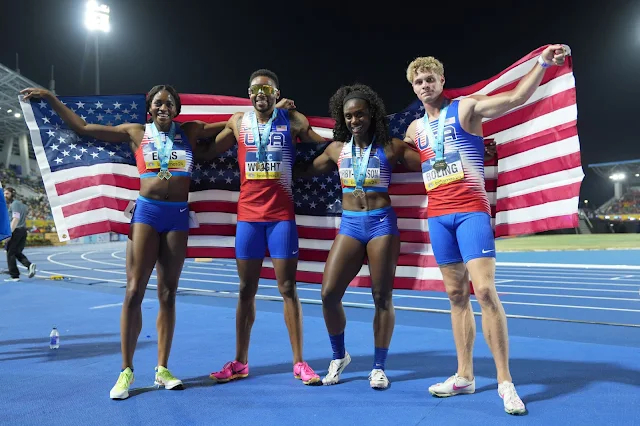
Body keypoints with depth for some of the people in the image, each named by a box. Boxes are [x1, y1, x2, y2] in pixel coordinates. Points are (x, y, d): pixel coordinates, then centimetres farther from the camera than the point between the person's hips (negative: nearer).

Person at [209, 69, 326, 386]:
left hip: (282, 215, -2)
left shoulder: (293, 120, 0)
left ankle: (299, 362, 13)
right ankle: (240, 362, 21)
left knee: (287, 288, 1)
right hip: (248, 215, 3)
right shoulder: (237, 122, 7)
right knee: (246, 290, 9)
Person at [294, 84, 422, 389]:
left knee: (382, 297, 3)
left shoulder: (391, 147, 1)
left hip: (382, 222, -2)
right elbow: (304, 171, 21)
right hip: (350, 224, 3)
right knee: (329, 293, -6)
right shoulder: (337, 149, 10)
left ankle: (378, 367, 18)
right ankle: (339, 357, 18)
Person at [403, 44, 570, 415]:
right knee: (456, 295, 8)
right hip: (438, 216, 5)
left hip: (471, 210, -5)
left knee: (484, 290, -13)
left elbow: (517, 98, -11)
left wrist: (542, 63, -22)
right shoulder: (415, 128, 16)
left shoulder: (467, 107, 1)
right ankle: (465, 376, 17)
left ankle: (505, 382, -1)